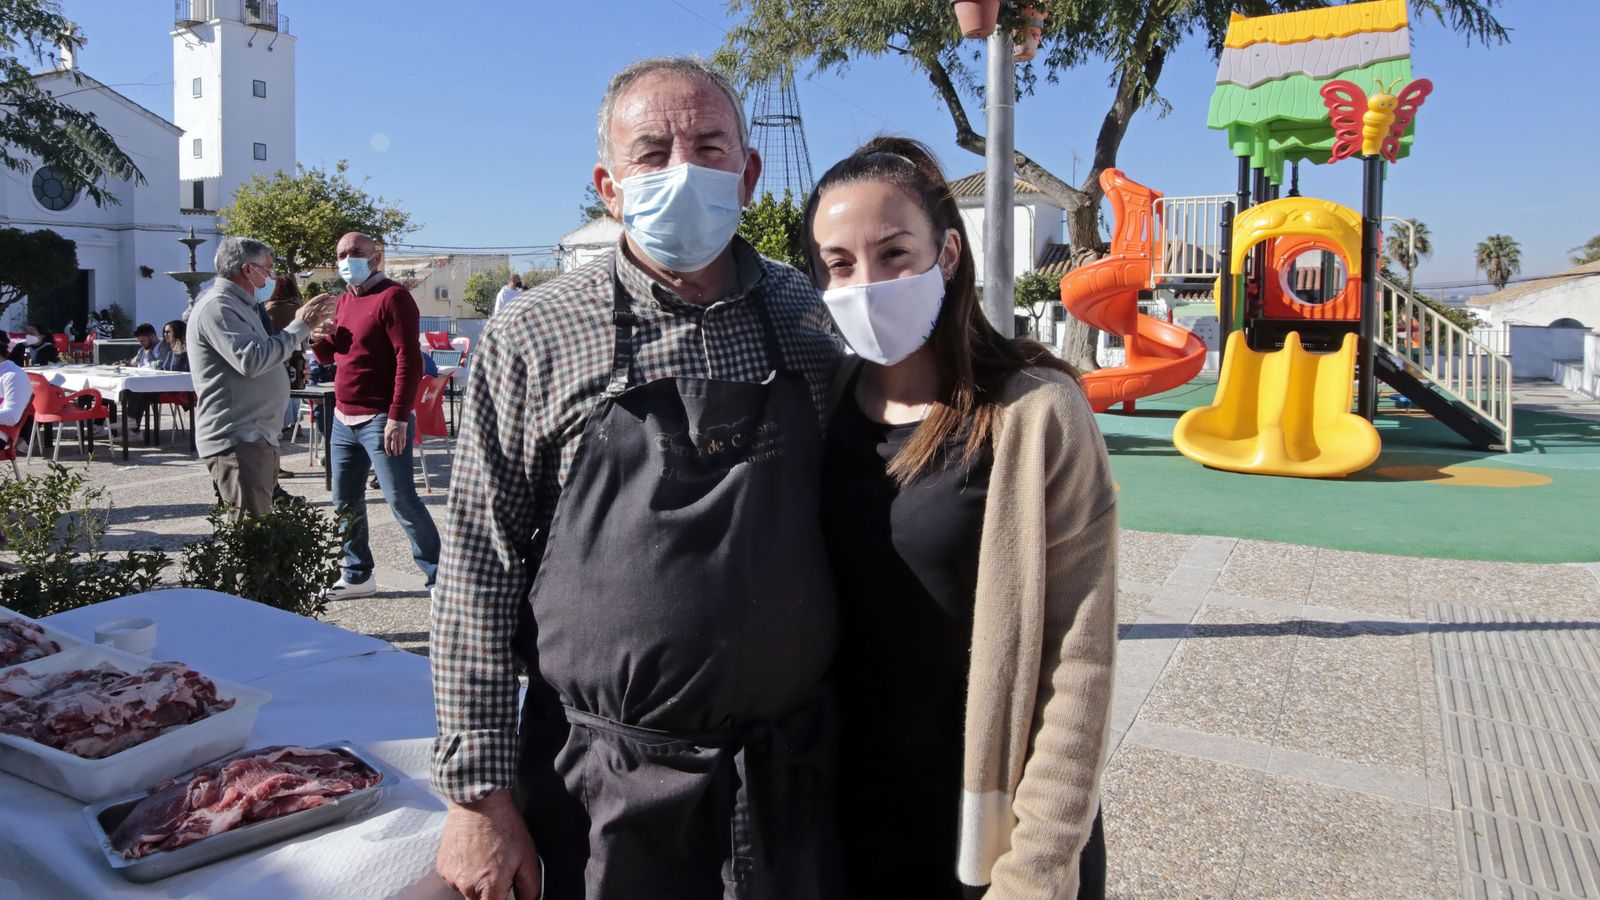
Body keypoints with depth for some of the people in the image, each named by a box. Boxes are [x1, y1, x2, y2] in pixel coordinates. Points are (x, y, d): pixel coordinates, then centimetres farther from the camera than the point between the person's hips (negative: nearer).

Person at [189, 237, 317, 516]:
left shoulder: (238, 305, 22)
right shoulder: (217, 307, -12)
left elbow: (265, 351, 29)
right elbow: (251, 360, -23)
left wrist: (306, 333, 18)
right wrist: (299, 326, -16)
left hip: (257, 438, 11)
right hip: (236, 440, -11)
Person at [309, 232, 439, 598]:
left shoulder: (392, 297, -11)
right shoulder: (344, 301, 15)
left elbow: (409, 361, -18)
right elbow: (329, 353, 21)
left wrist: (398, 418, -23)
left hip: (380, 420, -8)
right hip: (343, 419, 8)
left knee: (401, 500, -7)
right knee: (346, 502, 13)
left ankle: (438, 576, 2)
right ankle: (358, 575, 27)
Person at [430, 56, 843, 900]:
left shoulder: (813, 318, 2)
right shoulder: (532, 338, -6)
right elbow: (479, 573, -5)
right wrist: (478, 791, -7)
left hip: (791, 768, 3)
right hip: (607, 780, -2)